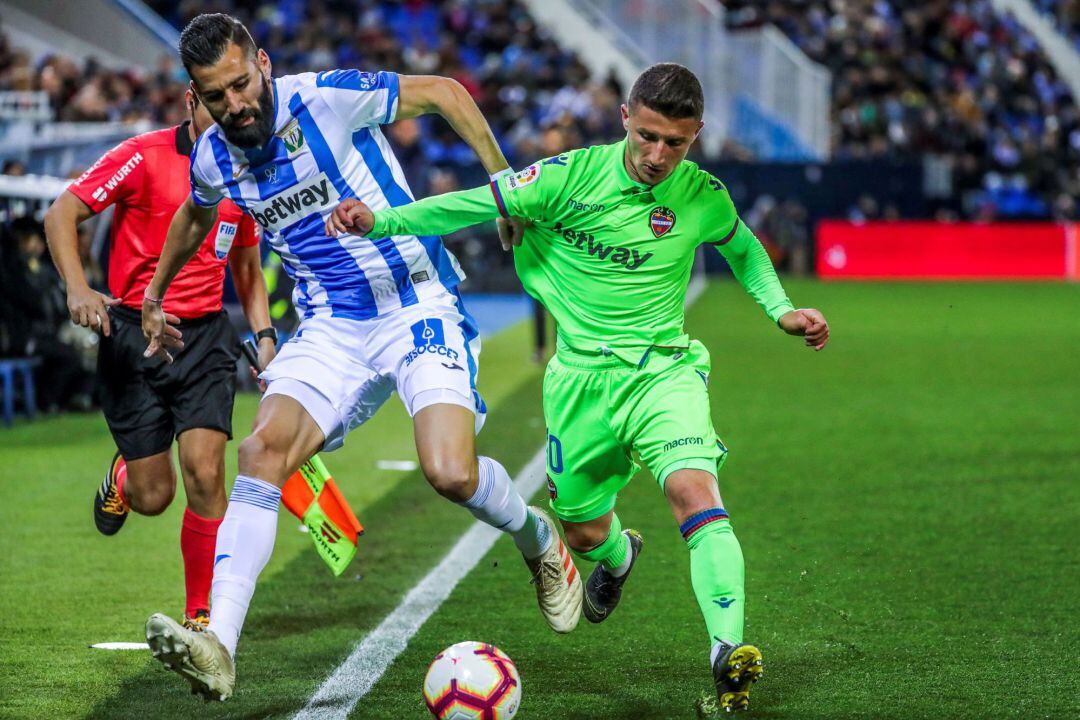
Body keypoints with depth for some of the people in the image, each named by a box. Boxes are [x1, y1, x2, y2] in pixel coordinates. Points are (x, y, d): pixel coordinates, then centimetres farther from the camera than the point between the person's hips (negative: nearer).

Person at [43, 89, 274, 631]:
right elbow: (60, 215, -8)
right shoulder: (145, 157, -8)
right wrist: (78, 289, -22)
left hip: (206, 337, 3)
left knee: (204, 473, -15)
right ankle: (122, 475, 38)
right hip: (133, 334, -3)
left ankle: (200, 616, -1)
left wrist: (263, 334, 7)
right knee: (153, 497, -2)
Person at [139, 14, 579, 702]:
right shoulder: (213, 159, 1)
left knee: (452, 473, -22)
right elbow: (194, 217, 27)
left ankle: (539, 541, 15)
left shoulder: (326, 99, -16)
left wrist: (506, 182, -7)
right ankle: (217, 648, -26)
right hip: (331, 327, 4)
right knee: (263, 449, -20)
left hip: (417, 305, -4)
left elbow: (444, 91, -4)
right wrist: (155, 296, 38)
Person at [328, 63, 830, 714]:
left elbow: (742, 248, 18)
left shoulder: (702, 197, -5)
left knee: (695, 490, -27)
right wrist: (380, 221, -13)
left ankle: (729, 650, -34)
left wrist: (780, 309, 6)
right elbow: (472, 206, -4)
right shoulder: (571, 177, -11)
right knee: (583, 530, 12)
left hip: (664, 369, -1)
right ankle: (618, 556, 52)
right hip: (582, 376, 1)